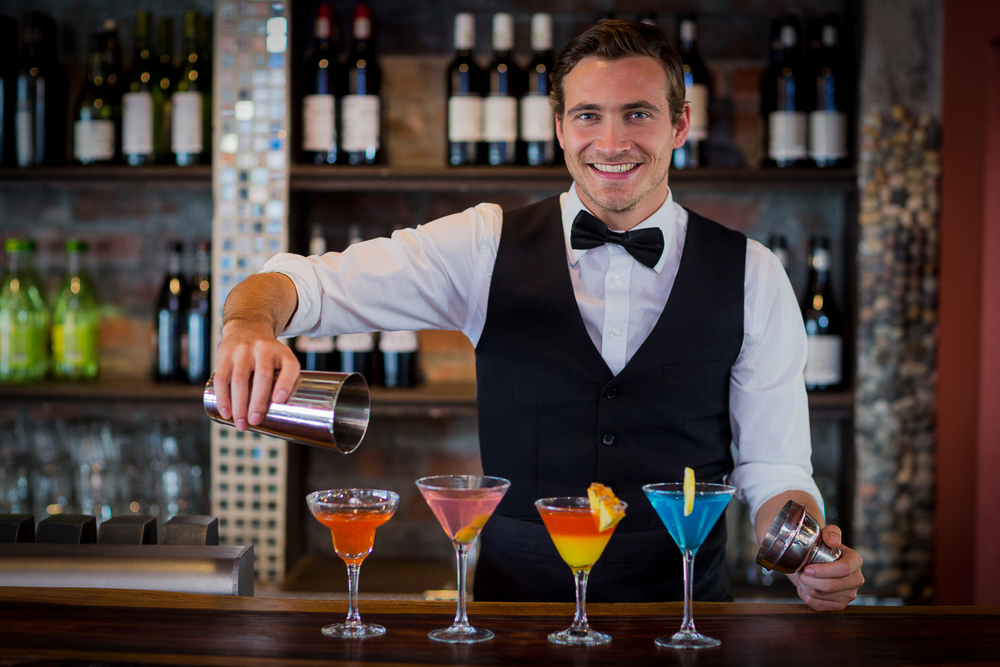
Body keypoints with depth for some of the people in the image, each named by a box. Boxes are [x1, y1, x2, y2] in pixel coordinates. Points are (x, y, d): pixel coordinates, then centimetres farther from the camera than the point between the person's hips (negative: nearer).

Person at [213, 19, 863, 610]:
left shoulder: (753, 276, 4)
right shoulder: (489, 245, 1)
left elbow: (772, 464, 8)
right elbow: (309, 283, -6)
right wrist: (250, 324, -28)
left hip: (682, 610, 2)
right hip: (517, 603, -2)